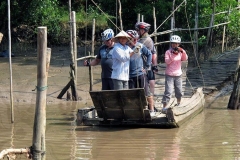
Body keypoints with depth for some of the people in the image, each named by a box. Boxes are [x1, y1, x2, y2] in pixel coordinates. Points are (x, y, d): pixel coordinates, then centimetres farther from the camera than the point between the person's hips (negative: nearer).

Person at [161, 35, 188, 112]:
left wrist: (183, 52, -26)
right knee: (168, 92, -13)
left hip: (178, 75, 4)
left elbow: (185, 59, -10)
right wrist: (173, 54, -27)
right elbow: (167, 61, -18)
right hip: (169, 75, -4)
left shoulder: (180, 52, 6)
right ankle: (164, 107, -12)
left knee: (179, 92, 15)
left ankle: (178, 104, 37)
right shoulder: (168, 52, -4)